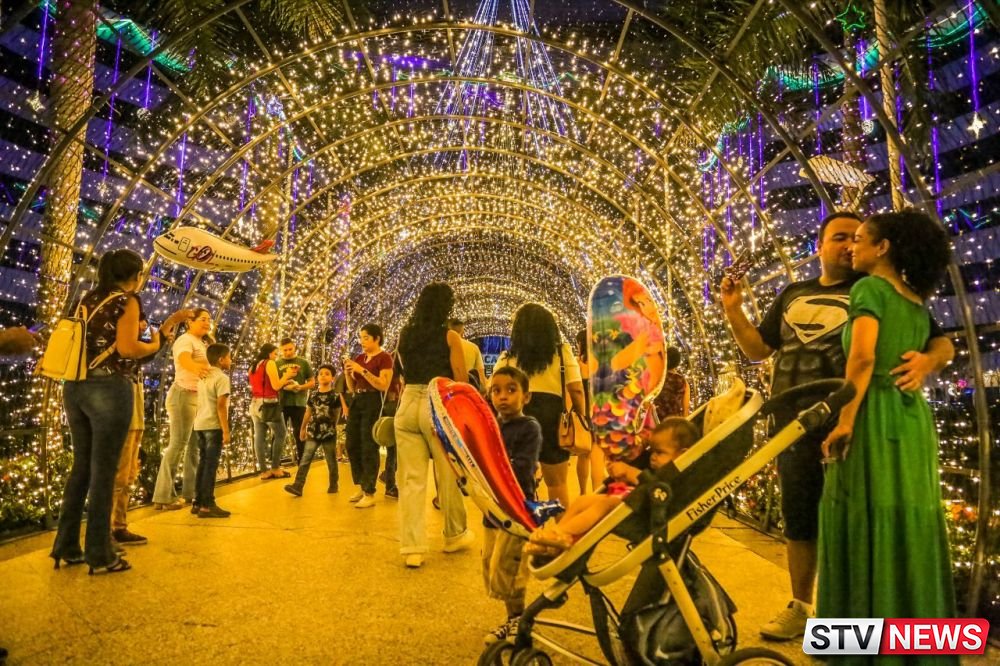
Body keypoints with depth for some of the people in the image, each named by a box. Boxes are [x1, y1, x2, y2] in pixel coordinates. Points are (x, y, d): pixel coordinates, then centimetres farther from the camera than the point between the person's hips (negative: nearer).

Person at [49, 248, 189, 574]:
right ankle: (99, 553, 5)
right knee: (103, 471, -2)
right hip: (109, 389, -7)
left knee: (81, 465, 15)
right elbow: (127, 348, -16)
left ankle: (66, 546, 22)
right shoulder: (127, 300, -6)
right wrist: (155, 344, 3)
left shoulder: (88, 299, 16)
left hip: (75, 386, 8)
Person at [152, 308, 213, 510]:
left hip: (200, 397, 9)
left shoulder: (204, 343, 18)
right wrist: (196, 367, -55)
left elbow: (210, 365, 12)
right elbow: (184, 359, -33)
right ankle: (163, 496, -7)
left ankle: (190, 492, 18)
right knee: (178, 444, -11)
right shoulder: (185, 340, -11)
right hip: (183, 395, -9)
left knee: (195, 445, 11)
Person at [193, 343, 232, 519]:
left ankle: (199, 501, 21)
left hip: (200, 424, 8)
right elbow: (221, 406, -17)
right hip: (213, 426, -8)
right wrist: (226, 430, -16)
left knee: (203, 463, 15)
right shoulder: (222, 378, -11)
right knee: (211, 465, -5)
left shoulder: (203, 377, 16)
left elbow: (202, 403, 17)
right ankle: (207, 505, -4)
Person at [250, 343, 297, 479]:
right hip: (269, 404, -8)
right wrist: (287, 375, 1)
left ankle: (264, 471, 7)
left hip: (255, 404, 8)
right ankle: (275, 468, 3)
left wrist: (284, 381, 19)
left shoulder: (254, 366, 16)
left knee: (259, 437, 4)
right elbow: (276, 386, -13)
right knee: (280, 434, 3)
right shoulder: (270, 363, -7)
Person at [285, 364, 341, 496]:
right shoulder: (313, 395, 6)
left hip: (329, 433, -3)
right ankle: (298, 486, -7)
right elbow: (308, 412, 15)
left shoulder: (335, 396, -3)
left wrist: (332, 428, 9)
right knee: (305, 459, -5)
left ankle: (333, 484, 22)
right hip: (313, 432, 3)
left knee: (331, 461, 7)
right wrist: (303, 428, 18)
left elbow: (337, 414, 5)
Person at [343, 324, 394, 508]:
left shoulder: (384, 358, -7)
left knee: (369, 448, -5)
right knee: (352, 446, 11)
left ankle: (370, 494, 4)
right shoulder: (359, 358, 12)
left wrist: (362, 370, -19)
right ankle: (361, 487, 25)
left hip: (374, 403, -8)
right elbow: (352, 388, 15)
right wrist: (348, 372, -2)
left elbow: (384, 385, -18)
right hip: (357, 401, 8)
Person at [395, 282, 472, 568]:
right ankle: (455, 535, 29)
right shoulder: (449, 336, -4)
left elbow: (405, 370, 10)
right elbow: (461, 379, -4)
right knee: (449, 476, 12)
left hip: (407, 404, 4)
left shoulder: (405, 335, 9)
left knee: (411, 479, 6)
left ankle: (411, 548, 7)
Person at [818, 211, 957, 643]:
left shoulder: (869, 288, -8)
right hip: (914, 418, 8)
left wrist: (844, 421, -20)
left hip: (876, 416, -8)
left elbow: (862, 356, -20)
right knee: (912, 526, 13)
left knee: (868, 527, -1)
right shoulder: (918, 303, 17)